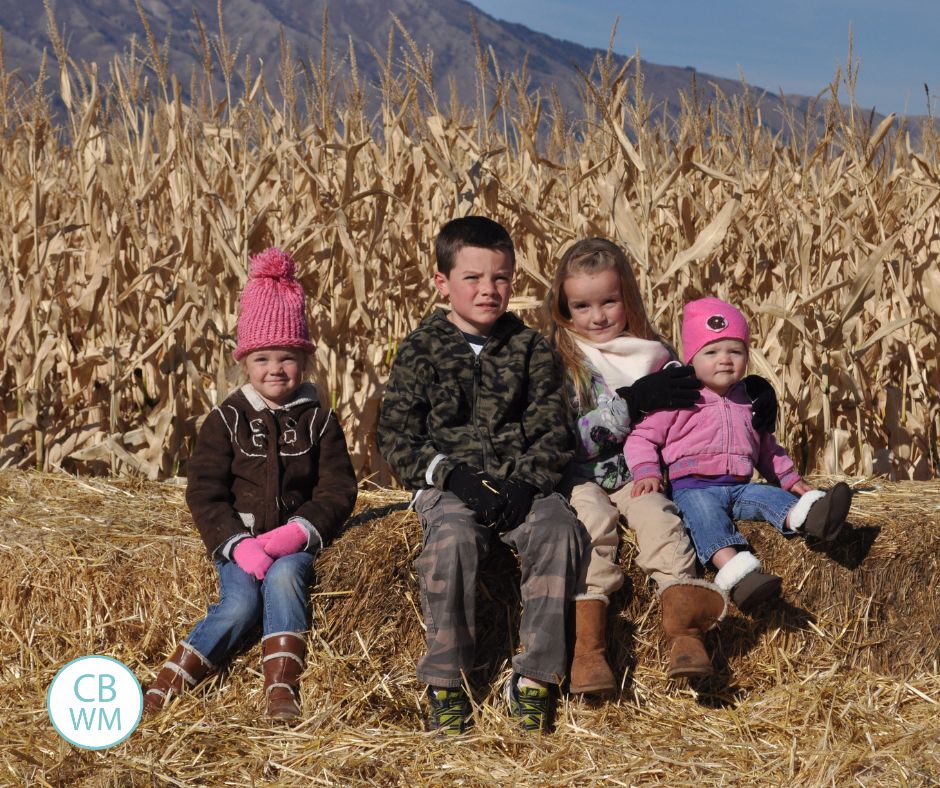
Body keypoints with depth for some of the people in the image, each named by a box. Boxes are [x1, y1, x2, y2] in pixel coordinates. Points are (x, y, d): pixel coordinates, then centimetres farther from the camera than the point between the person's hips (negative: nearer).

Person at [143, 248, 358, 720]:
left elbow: (337, 489, 0)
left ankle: (281, 688, -33)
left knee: (283, 577, -32)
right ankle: (166, 686, -21)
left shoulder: (319, 420, 6)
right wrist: (237, 543, -17)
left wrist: (299, 531, -18)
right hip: (237, 541, 0)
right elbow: (204, 492, -2)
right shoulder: (227, 420, 4)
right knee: (240, 604, -27)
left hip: (295, 542, 0)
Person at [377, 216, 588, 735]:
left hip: (521, 486, 2)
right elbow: (396, 438, 2)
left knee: (559, 529, -29)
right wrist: (451, 475, -14)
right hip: (448, 485, -2)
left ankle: (534, 678, -22)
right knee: (452, 537, -34)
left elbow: (552, 430, 5)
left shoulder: (529, 348, 10)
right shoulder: (422, 349, 5)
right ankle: (446, 682, -22)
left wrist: (526, 483, -14)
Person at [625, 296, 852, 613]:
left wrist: (790, 478, 24)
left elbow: (767, 447, 34)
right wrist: (646, 473, -13)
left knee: (768, 495, -24)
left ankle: (807, 516, -57)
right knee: (702, 508, -37)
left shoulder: (749, 402, 22)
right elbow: (642, 437, 4)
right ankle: (737, 572, -60)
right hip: (693, 487, -5)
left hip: (739, 486, 5)